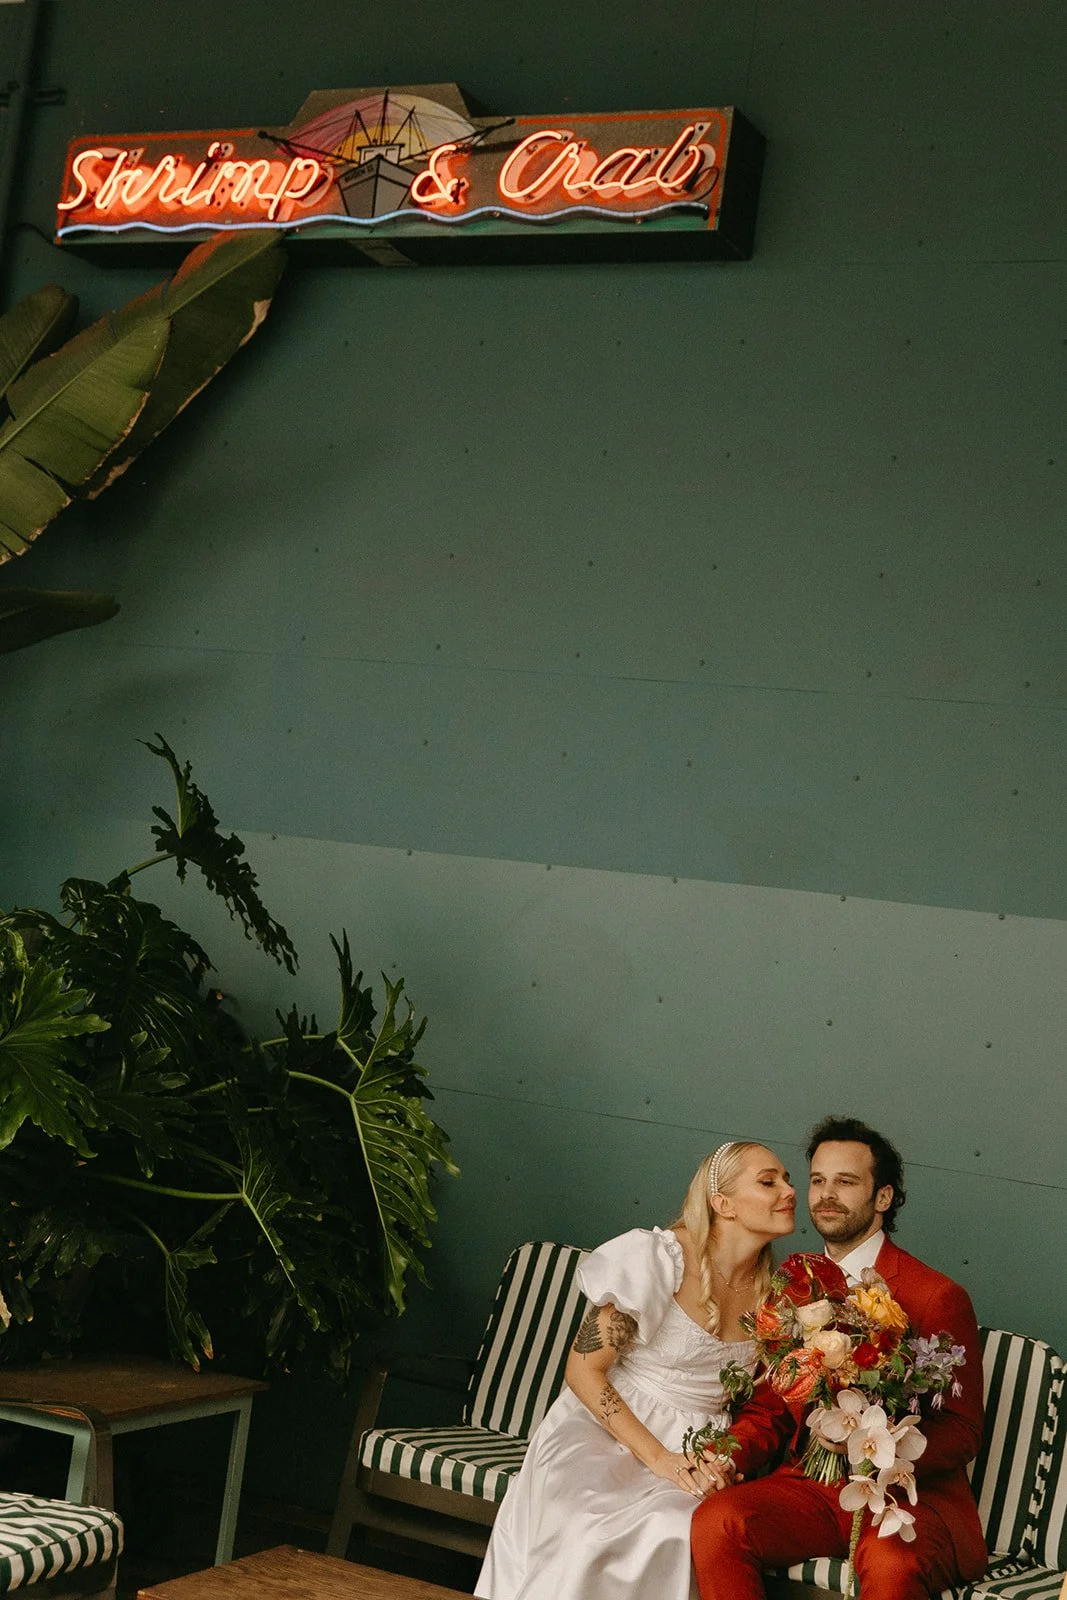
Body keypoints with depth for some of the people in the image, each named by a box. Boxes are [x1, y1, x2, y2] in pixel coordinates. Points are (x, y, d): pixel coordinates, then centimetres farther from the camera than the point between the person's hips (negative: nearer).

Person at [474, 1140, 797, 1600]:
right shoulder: (654, 1256, -11)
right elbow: (583, 1368, -11)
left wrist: (729, 1458, -6)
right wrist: (659, 1458, -19)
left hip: (695, 1454, 4)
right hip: (604, 1429, -4)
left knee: (676, 1532, -32)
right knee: (589, 1527, -36)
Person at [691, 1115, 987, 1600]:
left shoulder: (937, 1297, -2)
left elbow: (962, 1432, -5)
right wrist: (728, 1457, -6)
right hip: (809, 1483, 5)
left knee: (889, 1561, -38)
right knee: (714, 1523, -25)